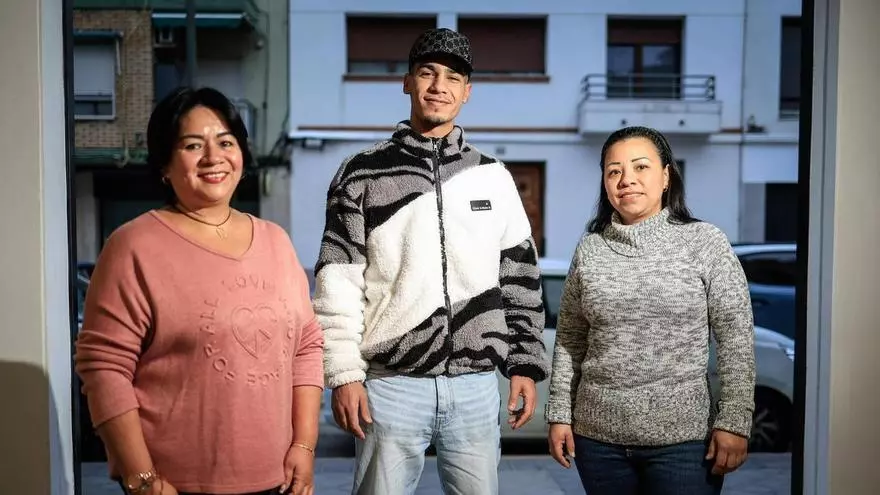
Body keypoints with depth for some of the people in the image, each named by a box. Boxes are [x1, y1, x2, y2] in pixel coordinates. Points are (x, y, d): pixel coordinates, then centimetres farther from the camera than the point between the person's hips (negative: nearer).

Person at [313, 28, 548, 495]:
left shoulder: (493, 177, 8)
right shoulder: (363, 173, 0)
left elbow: (520, 279, 10)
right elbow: (337, 284, -3)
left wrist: (525, 364, 6)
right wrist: (344, 374, -8)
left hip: (476, 386, 3)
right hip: (392, 386, -2)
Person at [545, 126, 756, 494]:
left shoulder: (706, 243, -4)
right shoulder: (589, 250, 4)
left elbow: (736, 340, -4)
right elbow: (569, 341, 8)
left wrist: (734, 421, -9)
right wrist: (560, 414, 5)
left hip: (683, 438, -3)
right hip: (598, 436, 3)